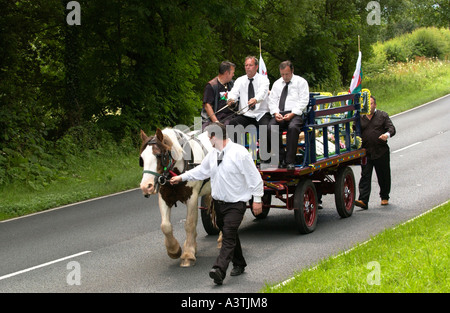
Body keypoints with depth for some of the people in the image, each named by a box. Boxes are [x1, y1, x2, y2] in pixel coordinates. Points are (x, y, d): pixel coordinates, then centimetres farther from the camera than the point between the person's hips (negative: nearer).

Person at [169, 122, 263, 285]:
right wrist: (181, 177, 21)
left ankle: (219, 270, -28)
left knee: (229, 236, -16)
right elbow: (201, 170, 22)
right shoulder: (213, 154, 6)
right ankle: (238, 264, 32)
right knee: (229, 235, 16)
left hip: (236, 204, -8)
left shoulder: (239, 152, -17)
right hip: (219, 203, 8)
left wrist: (257, 199, -14)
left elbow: (254, 177, -14)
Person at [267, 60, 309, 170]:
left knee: (293, 127, -38)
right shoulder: (277, 84, 22)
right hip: (279, 114, 4)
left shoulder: (301, 82, 8)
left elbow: (303, 101, -2)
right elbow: (272, 100, 16)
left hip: (295, 114, -4)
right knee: (270, 128, -29)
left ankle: (290, 161, -32)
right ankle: (281, 158, -22)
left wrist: (292, 114, -15)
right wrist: (276, 113, -6)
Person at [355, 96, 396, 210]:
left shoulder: (383, 116, 5)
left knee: (383, 176, 9)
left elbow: (391, 128, -2)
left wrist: (387, 134, -25)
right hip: (366, 152, 1)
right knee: (365, 176, -7)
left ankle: (384, 197, 28)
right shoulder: (360, 118, 10)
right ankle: (363, 200, -13)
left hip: (381, 152, -1)